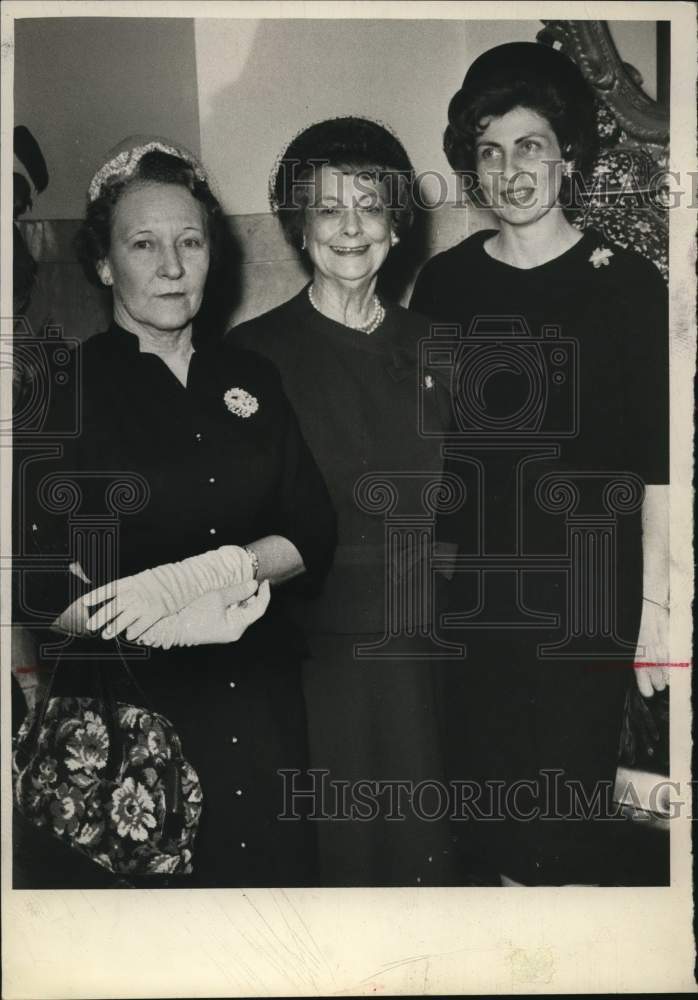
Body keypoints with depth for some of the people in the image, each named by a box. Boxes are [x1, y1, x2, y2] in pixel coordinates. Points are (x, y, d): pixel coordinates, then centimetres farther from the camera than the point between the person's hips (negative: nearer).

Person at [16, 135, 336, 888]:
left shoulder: (252, 379, 7)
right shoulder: (65, 388, -5)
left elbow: (313, 536, 1)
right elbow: (46, 592, -11)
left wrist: (205, 572, -16)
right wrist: (184, 622, -17)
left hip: (263, 706, 4)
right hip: (129, 712, -3)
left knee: (278, 868, 16)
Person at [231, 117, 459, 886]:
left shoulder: (427, 347, 8)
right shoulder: (255, 353, -4)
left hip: (416, 649, 3)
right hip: (313, 648, -3)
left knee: (421, 846, 11)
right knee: (334, 847, 6)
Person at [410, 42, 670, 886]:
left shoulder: (626, 285, -4)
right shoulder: (442, 285, 4)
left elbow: (657, 463, -6)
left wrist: (656, 606, -8)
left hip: (582, 603, -3)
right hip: (465, 598, 3)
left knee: (568, 818, 2)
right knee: (487, 814, 13)